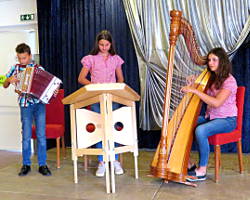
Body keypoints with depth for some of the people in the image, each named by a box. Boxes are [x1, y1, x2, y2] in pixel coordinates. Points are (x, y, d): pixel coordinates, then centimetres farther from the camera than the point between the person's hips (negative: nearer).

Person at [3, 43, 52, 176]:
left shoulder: (39, 68, 4)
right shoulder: (15, 68, 8)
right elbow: (4, 85, 13)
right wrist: (9, 80, -8)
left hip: (39, 104, -1)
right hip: (25, 105, 1)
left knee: (41, 135, 1)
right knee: (26, 136, 4)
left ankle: (42, 164, 10)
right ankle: (26, 165, 17)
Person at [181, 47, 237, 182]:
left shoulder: (229, 81, -14)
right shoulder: (212, 78, 10)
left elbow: (216, 103, -26)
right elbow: (203, 97, 9)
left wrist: (195, 90, -28)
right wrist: (192, 86, -9)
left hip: (227, 120, -8)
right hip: (210, 117, 8)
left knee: (200, 130, -35)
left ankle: (202, 171, -20)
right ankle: (188, 164, -3)